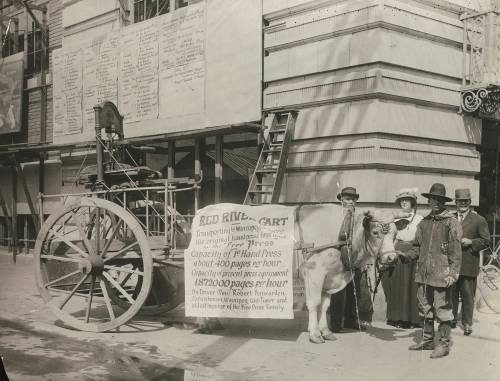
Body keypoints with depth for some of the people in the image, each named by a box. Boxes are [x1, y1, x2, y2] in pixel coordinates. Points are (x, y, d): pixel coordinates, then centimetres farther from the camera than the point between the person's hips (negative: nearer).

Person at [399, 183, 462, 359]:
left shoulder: (451, 222, -4)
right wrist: (406, 255, 0)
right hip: (423, 273, 6)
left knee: (443, 310, -2)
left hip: (441, 275, -6)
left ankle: (444, 344, 8)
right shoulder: (424, 222, 12)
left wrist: (453, 273, -14)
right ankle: (427, 340, 27)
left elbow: (456, 251, -7)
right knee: (425, 308, 14)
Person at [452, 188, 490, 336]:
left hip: (468, 264, -3)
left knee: (468, 295, 2)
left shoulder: (479, 220, 4)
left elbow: (486, 241, 1)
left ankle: (467, 324, 10)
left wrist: (470, 242, -13)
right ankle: (451, 320, 20)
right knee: (451, 294, 7)